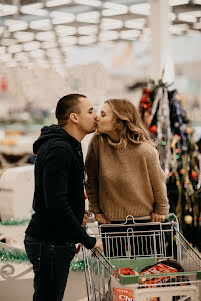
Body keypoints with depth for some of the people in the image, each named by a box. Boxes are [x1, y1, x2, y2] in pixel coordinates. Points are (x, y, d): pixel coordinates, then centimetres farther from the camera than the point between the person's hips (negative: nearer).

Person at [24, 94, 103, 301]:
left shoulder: (69, 147, 14)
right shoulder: (58, 150, -21)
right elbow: (56, 203, -28)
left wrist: (77, 213, 17)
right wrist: (87, 240, -23)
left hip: (58, 240, 10)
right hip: (49, 243, -10)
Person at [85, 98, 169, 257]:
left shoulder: (145, 150, -17)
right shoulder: (98, 142, -12)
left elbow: (158, 182, -1)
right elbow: (91, 180, 1)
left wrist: (161, 209, 8)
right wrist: (96, 209, 4)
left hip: (143, 218, -2)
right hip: (110, 221, 2)